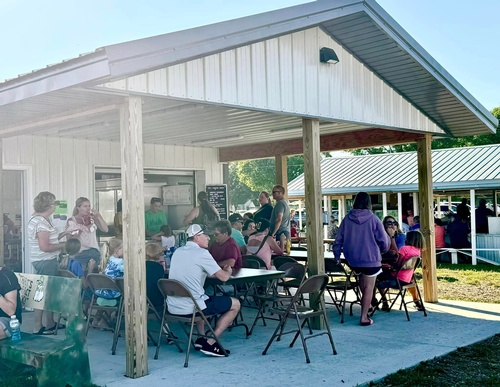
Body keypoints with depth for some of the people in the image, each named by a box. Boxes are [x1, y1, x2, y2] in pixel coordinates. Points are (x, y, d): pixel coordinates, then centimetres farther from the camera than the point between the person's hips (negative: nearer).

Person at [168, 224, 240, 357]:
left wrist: (222, 270, 22)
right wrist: (228, 271, 14)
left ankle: (202, 337, 29)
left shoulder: (177, 251, 13)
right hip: (190, 307, -8)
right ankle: (210, 343, 2)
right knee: (235, 304, 6)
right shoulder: (201, 253, -11)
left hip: (172, 307, 8)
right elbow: (224, 277, -11)